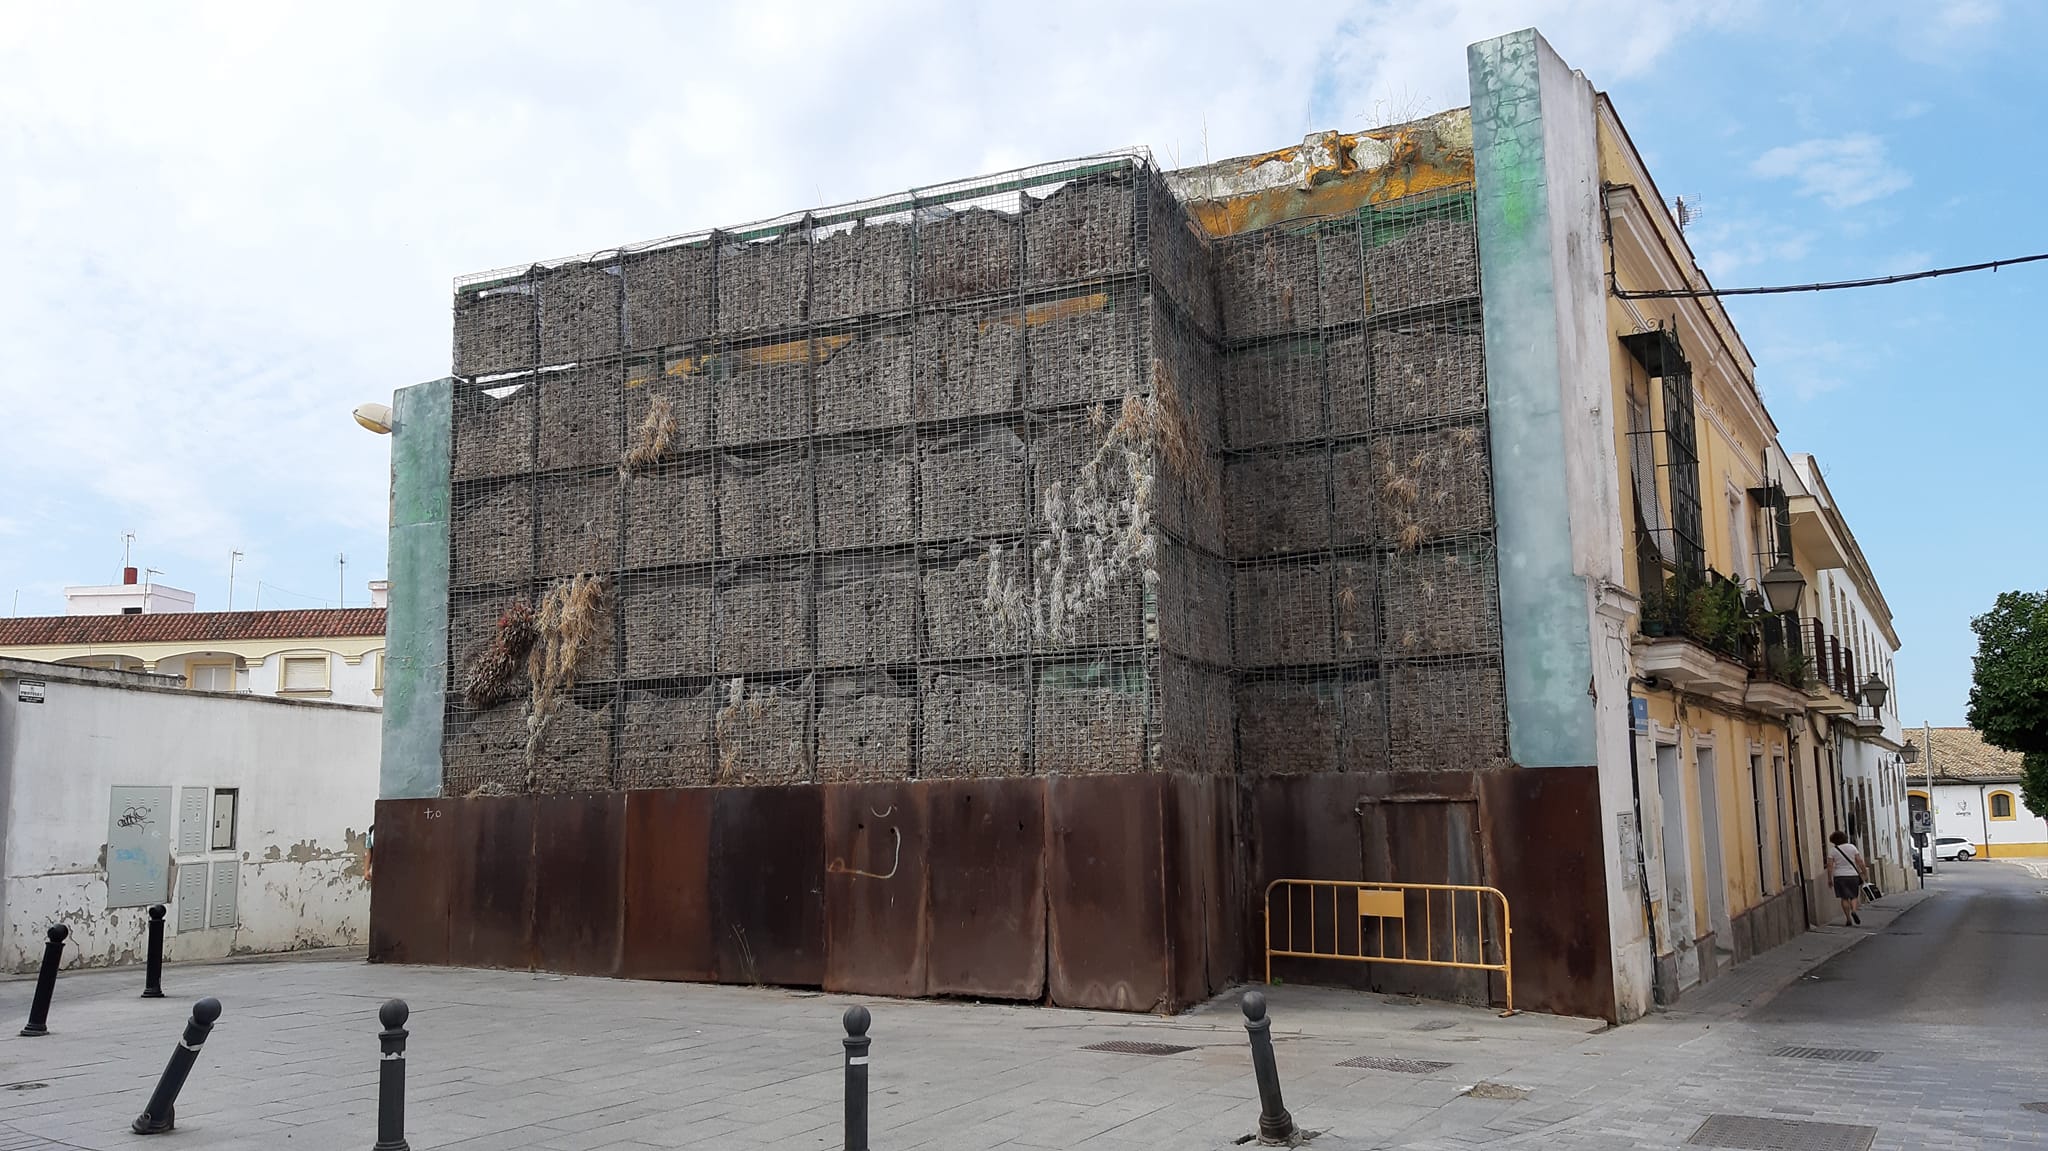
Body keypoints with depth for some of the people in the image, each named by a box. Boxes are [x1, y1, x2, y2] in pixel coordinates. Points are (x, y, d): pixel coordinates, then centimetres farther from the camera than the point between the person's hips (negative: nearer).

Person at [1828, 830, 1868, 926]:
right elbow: (1860, 861, -2)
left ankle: (1848, 919, 4)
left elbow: (1830, 866, -7)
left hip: (1840, 877, -1)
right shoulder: (1852, 847, 0)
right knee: (1853, 896, 11)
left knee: (1844, 898, 6)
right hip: (1853, 875, 1)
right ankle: (1853, 910, -16)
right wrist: (1863, 873, 6)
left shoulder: (1833, 851, -3)